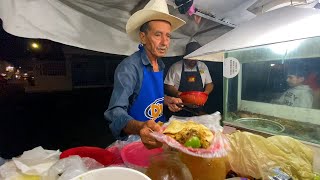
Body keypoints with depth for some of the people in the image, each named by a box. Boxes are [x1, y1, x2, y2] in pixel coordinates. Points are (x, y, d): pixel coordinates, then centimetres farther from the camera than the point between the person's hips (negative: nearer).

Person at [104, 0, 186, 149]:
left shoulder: (160, 65, 2)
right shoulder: (129, 67, -22)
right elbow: (115, 112, -28)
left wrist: (166, 100, -2)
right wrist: (140, 127, -46)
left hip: (159, 132, 5)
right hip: (136, 138, -5)